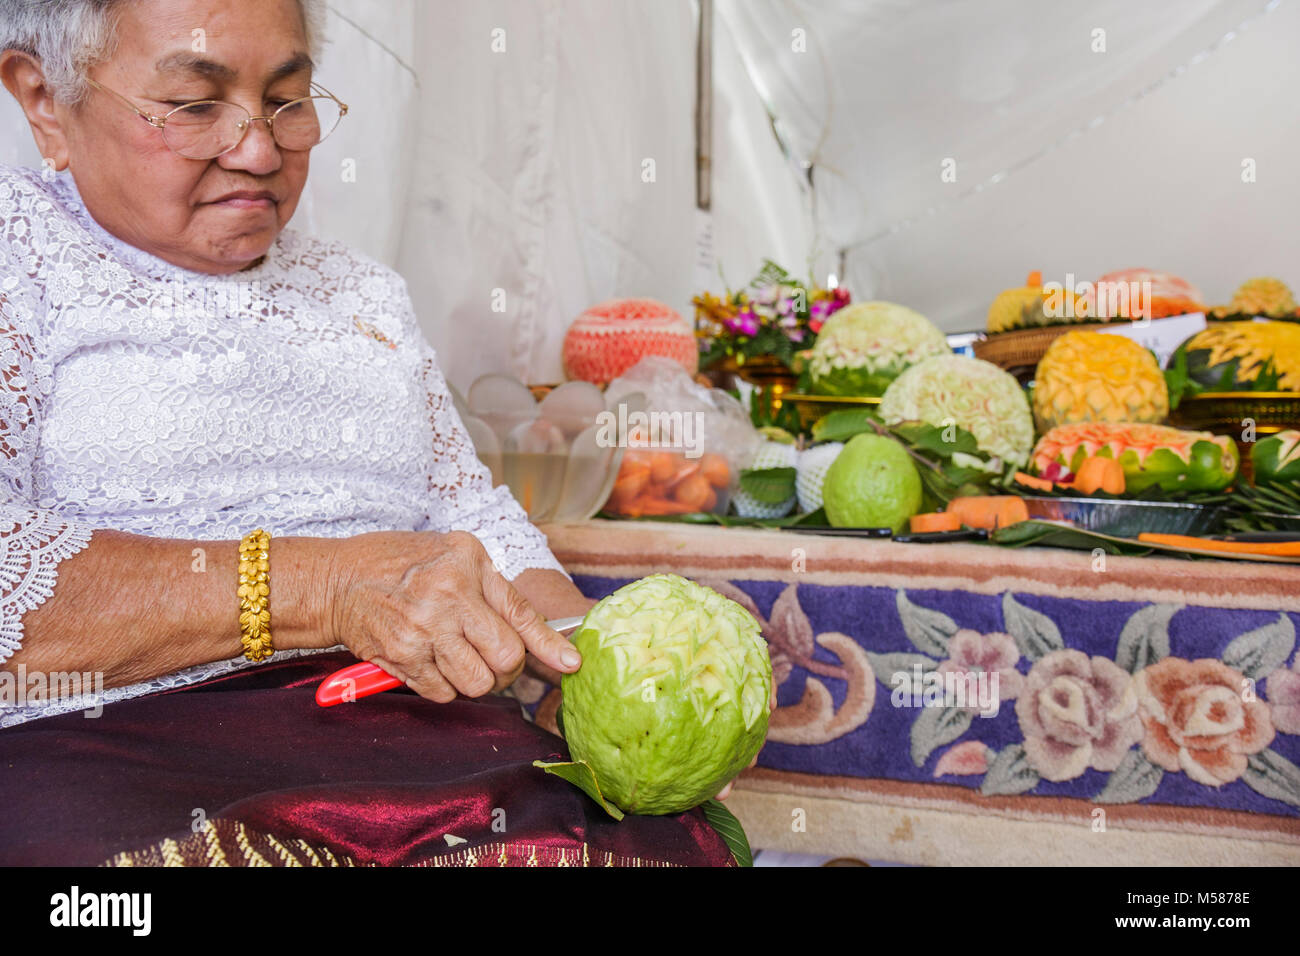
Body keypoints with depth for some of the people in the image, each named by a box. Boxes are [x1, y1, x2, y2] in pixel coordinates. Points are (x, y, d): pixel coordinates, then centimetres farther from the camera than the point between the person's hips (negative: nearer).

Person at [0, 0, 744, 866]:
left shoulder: (367, 293, 23)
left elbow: (475, 513, 23)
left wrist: (579, 633, 3)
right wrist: (319, 585, -18)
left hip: (414, 729, 5)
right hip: (103, 745, -4)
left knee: (663, 840, -20)